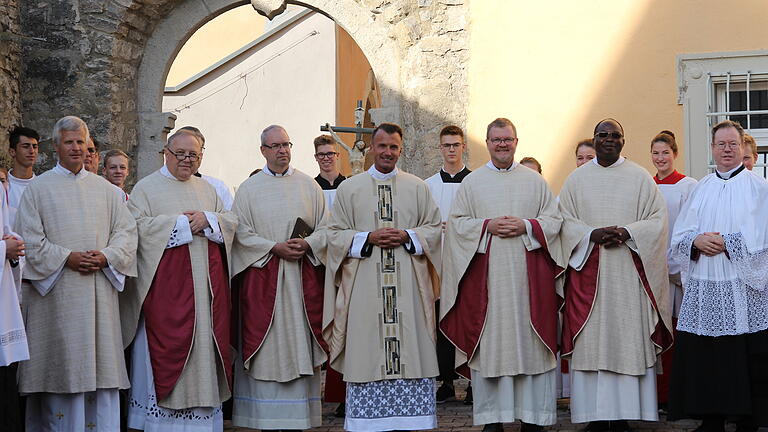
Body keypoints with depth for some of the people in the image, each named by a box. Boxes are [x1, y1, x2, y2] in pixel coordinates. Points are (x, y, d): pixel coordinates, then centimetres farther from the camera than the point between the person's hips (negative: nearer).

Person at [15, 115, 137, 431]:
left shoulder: (104, 188, 14)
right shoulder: (38, 188, 6)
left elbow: (127, 230, 10)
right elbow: (30, 239, -2)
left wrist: (106, 257, -9)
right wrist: (66, 258, -14)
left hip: (99, 288, 3)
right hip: (56, 291, -3)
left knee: (100, 359, 1)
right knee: (60, 364, -4)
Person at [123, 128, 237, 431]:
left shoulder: (206, 189, 19)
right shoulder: (147, 187, 3)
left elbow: (231, 223, 13)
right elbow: (138, 225, -11)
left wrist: (207, 219, -7)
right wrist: (182, 223, -12)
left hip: (205, 281, 5)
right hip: (165, 284, -5)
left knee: (205, 343, 3)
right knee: (167, 344, -6)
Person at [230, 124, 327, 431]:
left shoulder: (309, 185, 10)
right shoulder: (248, 189, 6)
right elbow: (242, 233, -1)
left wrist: (306, 244, -12)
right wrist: (275, 248, -13)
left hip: (303, 277, 1)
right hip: (264, 276, -1)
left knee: (299, 344, 0)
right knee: (267, 346, -3)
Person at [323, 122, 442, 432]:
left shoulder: (418, 188, 11)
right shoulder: (349, 189, 9)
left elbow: (434, 229, 9)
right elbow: (334, 233, 6)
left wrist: (407, 237, -8)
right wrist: (369, 238, -9)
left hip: (408, 284, 1)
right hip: (365, 287, -1)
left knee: (409, 348, -2)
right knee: (367, 352, -3)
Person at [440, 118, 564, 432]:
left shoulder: (535, 181, 11)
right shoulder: (471, 183, 10)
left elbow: (554, 220, 7)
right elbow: (457, 223, 4)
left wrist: (526, 226, -10)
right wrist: (488, 226, -11)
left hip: (527, 274, 1)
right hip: (486, 274, 0)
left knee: (529, 341, -1)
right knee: (489, 342, -1)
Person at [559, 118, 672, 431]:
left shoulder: (640, 177, 8)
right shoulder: (577, 179, 10)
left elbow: (657, 220, 2)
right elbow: (564, 221, 5)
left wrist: (627, 232, -14)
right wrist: (592, 234, -13)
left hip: (628, 273, -1)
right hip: (588, 272, 1)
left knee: (627, 339, -4)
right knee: (591, 341, -2)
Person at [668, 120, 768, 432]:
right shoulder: (701, 189, 14)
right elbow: (679, 235, 11)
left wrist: (726, 242, -13)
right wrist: (697, 242, -9)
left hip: (743, 288, -4)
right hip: (703, 288, 4)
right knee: (703, 357, 3)